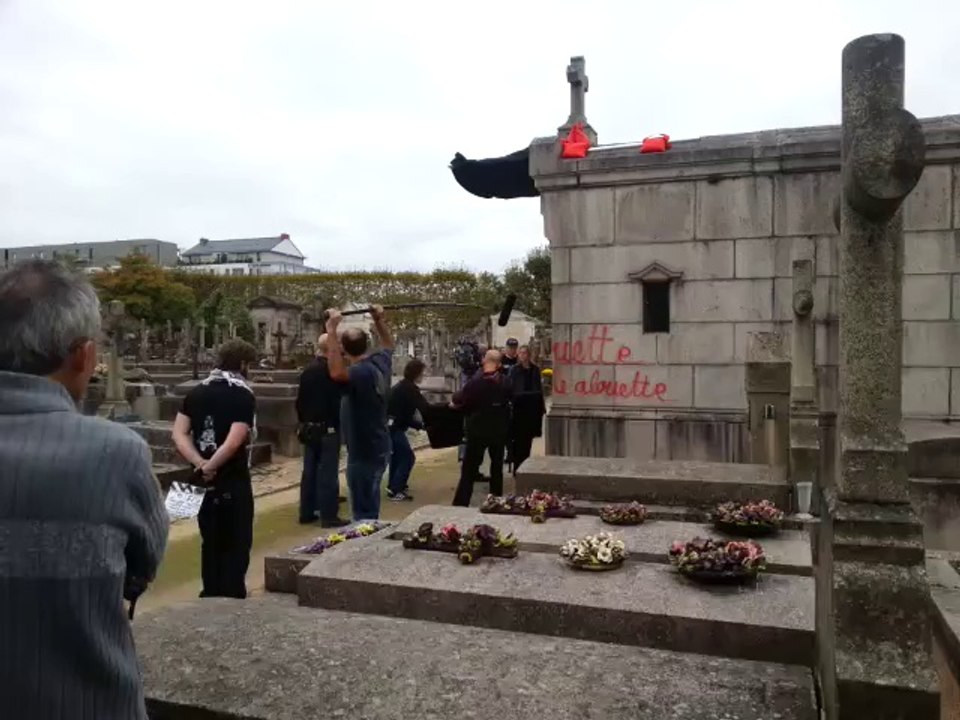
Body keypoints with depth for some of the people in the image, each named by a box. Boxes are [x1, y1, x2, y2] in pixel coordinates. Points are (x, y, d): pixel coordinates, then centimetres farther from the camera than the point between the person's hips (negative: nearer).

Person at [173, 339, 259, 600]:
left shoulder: (196, 392, 6)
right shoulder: (243, 395, -12)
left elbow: (179, 434, -3)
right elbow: (234, 442, -24)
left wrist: (200, 464, -11)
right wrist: (211, 466, -12)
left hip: (204, 481, 6)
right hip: (233, 481, -6)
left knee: (210, 542, 18)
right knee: (236, 544, 7)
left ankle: (211, 596, 28)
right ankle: (232, 597, 10)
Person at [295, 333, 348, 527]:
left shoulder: (307, 371, 6)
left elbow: (300, 401, 12)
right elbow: (342, 399, -11)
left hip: (309, 428, 7)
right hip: (328, 429, -7)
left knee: (309, 471, 12)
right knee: (328, 473, -4)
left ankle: (307, 512, 18)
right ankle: (329, 516, -1)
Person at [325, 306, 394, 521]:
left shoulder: (363, 372, -25)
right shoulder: (380, 362, 3)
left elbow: (337, 372, -46)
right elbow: (388, 344, 26)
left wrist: (332, 330, -42)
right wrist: (379, 320, 23)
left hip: (364, 452, -10)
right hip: (377, 448, 10)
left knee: (364, 513, 0)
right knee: (370, 508, 23)